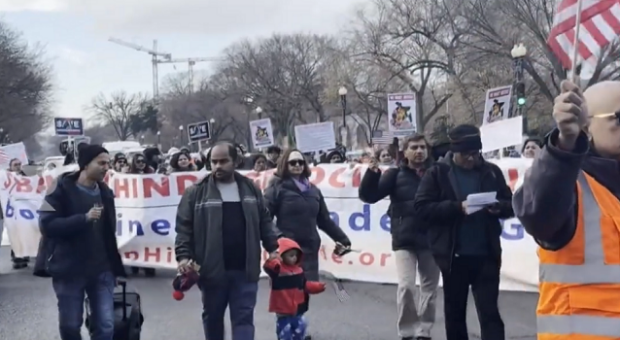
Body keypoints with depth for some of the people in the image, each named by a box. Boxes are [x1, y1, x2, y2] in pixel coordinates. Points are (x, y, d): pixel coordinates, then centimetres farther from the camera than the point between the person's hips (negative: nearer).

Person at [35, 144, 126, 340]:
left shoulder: (105, 192, 10)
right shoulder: (62, 189, -5)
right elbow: (47, 224, -15)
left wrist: (114, 265, 16)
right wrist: (84, 218, -23)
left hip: (101, 269, 4)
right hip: (69, 269, -4)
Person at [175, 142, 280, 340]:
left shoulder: (251, 189, 8)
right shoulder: (196, 192, -2)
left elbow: (265, 222, 14)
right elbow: (184, 227, -3)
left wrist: (273, 248, 6)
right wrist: (184, 256, -14)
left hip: (245, 269, 1)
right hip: (213, 269, -1)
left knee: (244, 317, 0)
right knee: (212, 317, 15)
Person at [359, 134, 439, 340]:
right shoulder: (396, 175, 0)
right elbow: (369, 196, -7)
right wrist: (372, 172, -22)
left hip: (431, 240, 2)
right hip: (404, 240, -2)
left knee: (430, 287, 10)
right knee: (406, 286, -11)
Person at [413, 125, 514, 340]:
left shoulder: (491, 172, 5)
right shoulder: (438, 173, -2)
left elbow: (510, 204, 9)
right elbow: (421, 207, -9)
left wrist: (498, 207, -14)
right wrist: (457, 207, -21)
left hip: (486, 254, 1)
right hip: (454, 255, -1)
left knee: (489, 312, -1)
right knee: (454, 312, 12)